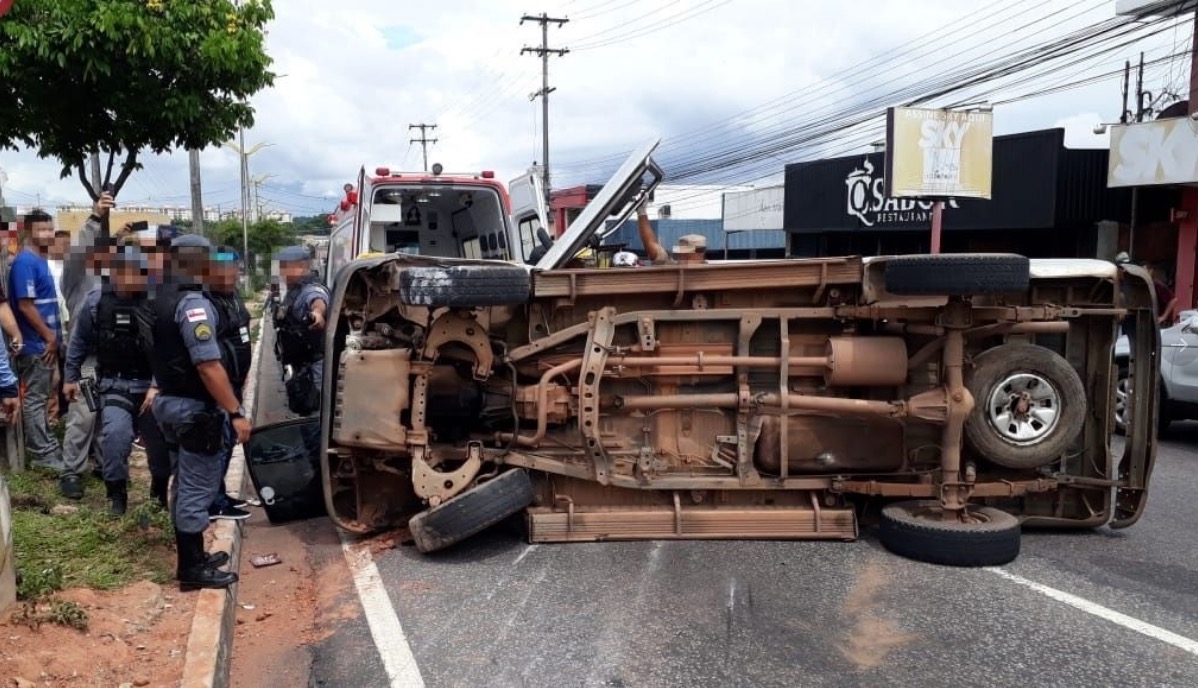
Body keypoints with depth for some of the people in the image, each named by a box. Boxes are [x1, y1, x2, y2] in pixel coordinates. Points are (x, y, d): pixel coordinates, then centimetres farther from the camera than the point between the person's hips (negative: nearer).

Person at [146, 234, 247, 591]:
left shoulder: (159, 299, 9)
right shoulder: (193, 304, -21)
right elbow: (208, 366, -26)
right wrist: (236, 412, -24)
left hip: (170, 401, 10)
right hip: (194, 408, -10)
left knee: (184, 485, 17)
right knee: (197, 488, -2)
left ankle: (192, 556, 28)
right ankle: (193, 569, 5)